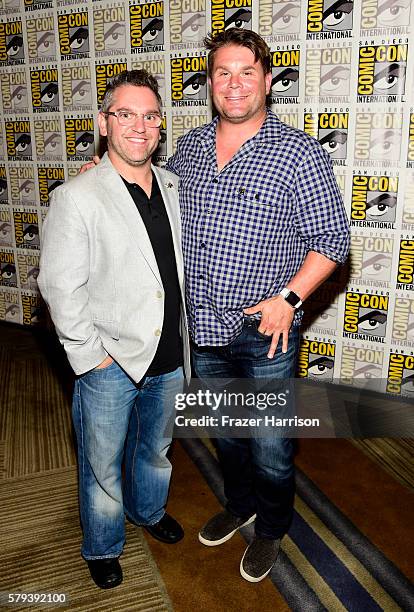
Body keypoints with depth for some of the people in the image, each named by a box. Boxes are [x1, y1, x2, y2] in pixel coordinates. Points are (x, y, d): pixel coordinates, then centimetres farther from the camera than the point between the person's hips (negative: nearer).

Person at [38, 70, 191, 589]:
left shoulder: (172, 187, 3)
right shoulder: (76, 198, -16)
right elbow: (60, 288, -16)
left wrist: (182, 341, 11)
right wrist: (92, 356, -14)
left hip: (168, 358, 6)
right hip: (109, 366, -5)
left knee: (155, 448, 27)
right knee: (103, 466, 15)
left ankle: (149, 510, 55)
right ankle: (102, 547, 42)